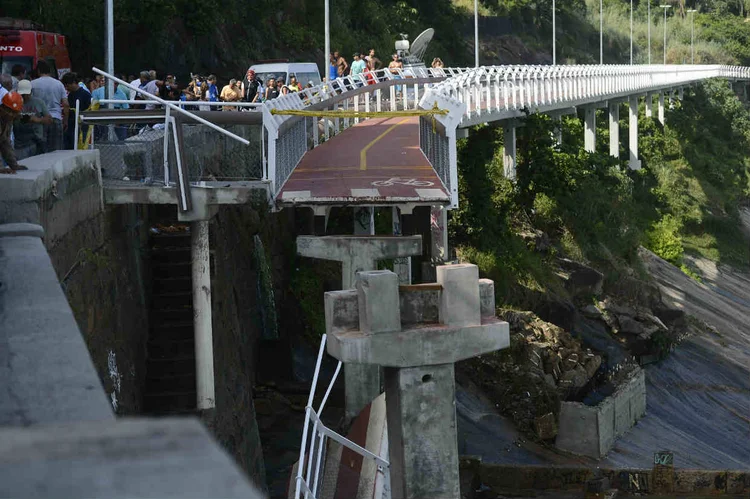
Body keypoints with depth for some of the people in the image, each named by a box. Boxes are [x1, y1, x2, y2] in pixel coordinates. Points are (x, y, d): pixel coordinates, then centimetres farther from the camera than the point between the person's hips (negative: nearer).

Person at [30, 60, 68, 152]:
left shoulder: (33, 84, 1)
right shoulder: (59, 84, 7)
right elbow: (66, 105, 4)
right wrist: (65, 121, 12)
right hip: (56, 119, 2)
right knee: (56, 150, 3)